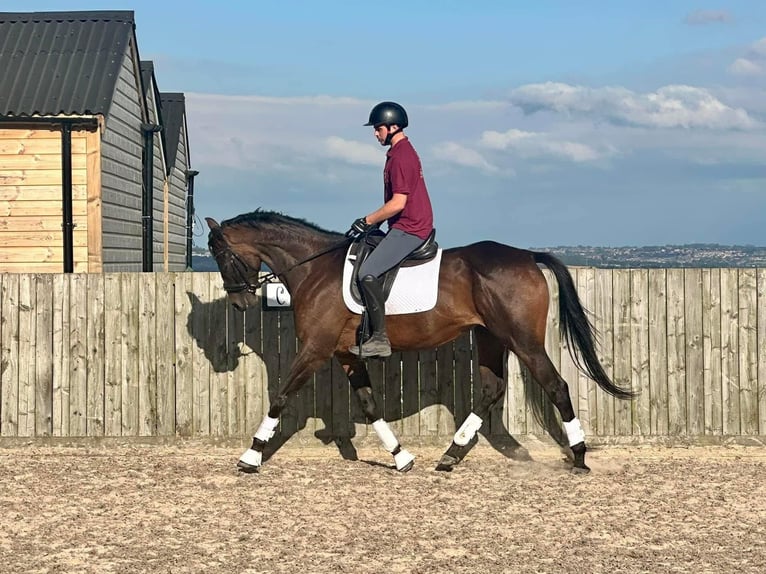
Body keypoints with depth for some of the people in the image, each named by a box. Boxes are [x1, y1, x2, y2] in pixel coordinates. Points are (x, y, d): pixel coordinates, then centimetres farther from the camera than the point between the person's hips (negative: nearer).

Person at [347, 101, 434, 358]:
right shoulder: (403, 152, 17)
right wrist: (375, 222, 18)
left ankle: (379, 339, -17)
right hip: (407, 226, 11)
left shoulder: (400, 157, -17)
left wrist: (367, 221, -14)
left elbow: (398, 202, -22)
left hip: (409, 229, -11)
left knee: (368, 273, -19)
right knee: (364, 254, 19)